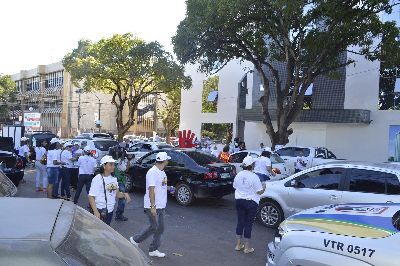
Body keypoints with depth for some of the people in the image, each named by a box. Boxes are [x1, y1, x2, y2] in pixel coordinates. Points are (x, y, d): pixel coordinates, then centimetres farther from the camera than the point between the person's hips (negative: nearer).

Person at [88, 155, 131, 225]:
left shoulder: (114, 179, 6)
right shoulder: (97, 179, -14)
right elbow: (91, 197, -16)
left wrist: (124, 194, -7)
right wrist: (95, 212, -24)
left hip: (110, 210, 7)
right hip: (101, 211, -6)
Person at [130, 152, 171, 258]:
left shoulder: (162, 172, 11)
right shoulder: (153, 172, -19)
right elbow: (151, 190, -23)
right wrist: (153, 206, -25)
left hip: (161, 206, 9)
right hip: (153, 206, -9)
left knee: (160, 228, 11)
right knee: (154, 227, -3)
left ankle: (153, 250, 21)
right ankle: (135, 239, 17)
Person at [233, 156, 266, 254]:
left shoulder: (238, 175, 1)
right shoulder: (254, 177, -17)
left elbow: (234, 187, 13)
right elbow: (259, 192, -13)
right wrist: (264, 187, 6)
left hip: (239, 201, 5)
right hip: (251, 202, -5)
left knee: (240, 222, 15)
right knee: (248, 224, 4)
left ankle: (238, 245, 23)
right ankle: (247, 247, 13)